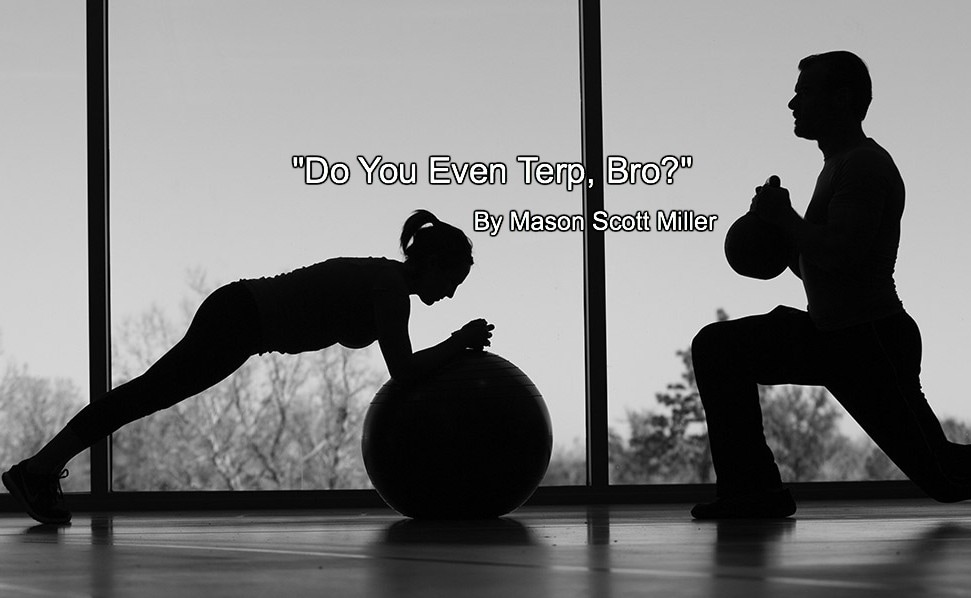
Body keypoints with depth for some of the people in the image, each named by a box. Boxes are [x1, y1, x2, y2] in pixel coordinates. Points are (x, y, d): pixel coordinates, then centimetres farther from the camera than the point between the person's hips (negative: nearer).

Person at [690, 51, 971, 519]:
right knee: (716, 348, 1)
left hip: (873, 340, -10)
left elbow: (843, 255, -29)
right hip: (829, 332, 10)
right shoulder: (837, 165, 16)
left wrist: (785, 218, -16)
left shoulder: (864, 165, -16)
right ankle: (753, 489, 0)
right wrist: (779, 236, 5)